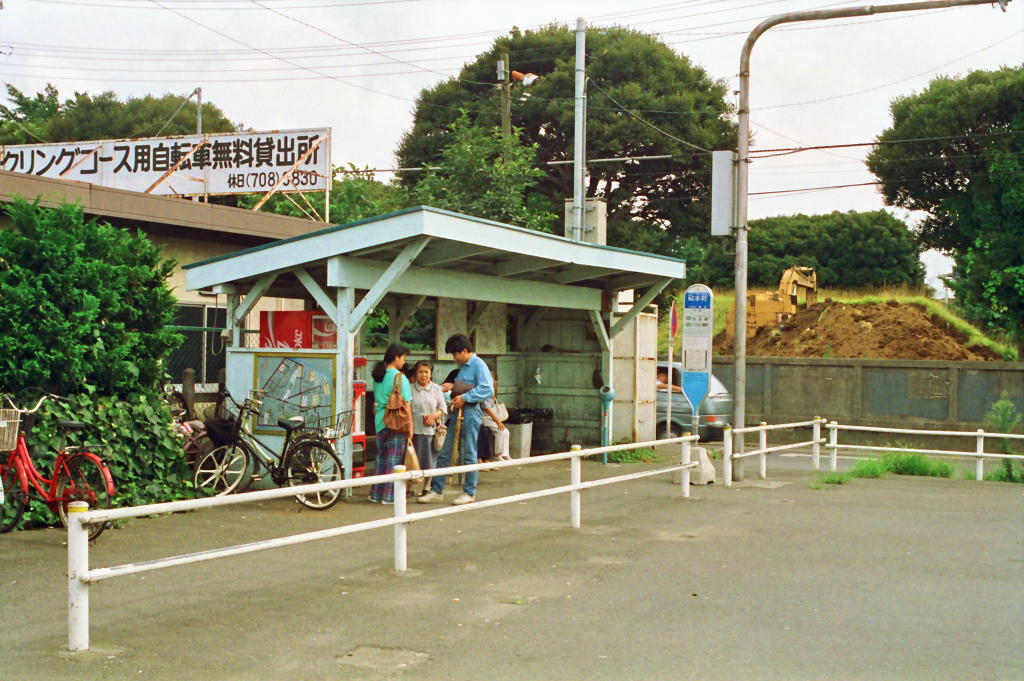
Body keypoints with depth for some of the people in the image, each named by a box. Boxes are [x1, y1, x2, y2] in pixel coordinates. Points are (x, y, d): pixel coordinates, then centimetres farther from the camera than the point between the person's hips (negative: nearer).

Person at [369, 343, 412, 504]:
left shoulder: (378, 377, 10)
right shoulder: (400, 377, -11)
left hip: (380, 423, 7)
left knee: (381, 458, 14)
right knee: (394, 459, -1)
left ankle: (376, 493, 19)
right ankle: (389, 495, 1)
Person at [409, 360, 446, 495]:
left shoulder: (436, 389, 6)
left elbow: (443, 408, 7)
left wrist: (434, 415, -12)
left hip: (431, 429, 1)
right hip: (415, 429, -1)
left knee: (430, 461, 7)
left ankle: (426, 487, 21)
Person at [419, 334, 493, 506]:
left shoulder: (478, 365, -10)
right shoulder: (464, 366, 19)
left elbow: (488, 390, -21)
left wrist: (465, 397, -20)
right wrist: (452, 387, 14)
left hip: (470, 413, -9)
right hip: (457, 413, 9)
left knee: (468, 455, 0)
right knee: (444, 453, 8)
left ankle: (469, 493, 11)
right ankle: (436, 491, 13)